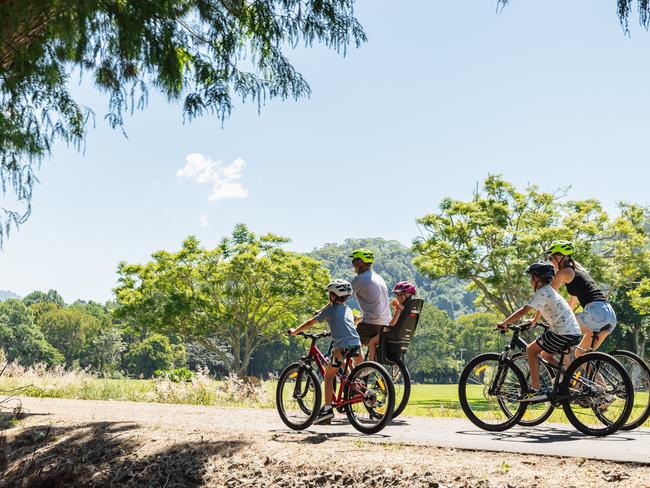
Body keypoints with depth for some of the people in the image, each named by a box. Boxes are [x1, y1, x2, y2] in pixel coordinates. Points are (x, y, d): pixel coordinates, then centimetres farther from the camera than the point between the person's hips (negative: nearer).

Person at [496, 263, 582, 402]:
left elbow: (523, 311, -14)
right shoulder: (550, 291, 21)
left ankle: (536, 390, -5)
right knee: (545, 355, 23)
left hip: (563, 333, -9)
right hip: (574, 332, 9)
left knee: (531, 350, -1)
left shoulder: (542, 293, -8)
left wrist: (504, 323, -6)